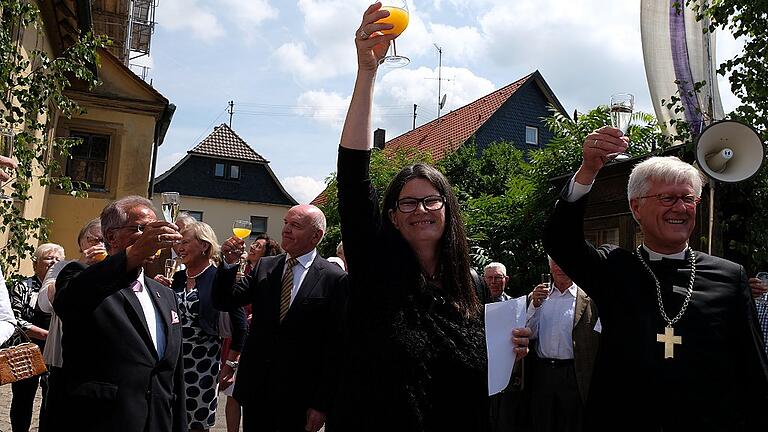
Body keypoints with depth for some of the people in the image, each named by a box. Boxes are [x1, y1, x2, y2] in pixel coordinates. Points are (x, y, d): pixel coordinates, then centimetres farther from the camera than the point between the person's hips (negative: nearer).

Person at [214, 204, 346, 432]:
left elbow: (335, 347, -11)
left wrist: (322, 404, -10)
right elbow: (224, 302, 4)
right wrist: (229, 263, -13)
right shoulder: (264, 266, 4)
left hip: (299, 395, -4)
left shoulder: (334, 279, -11)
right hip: (256, 387, 4)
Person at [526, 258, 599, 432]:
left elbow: (596, 342, -5)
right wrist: (535, 304, -8)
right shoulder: (538, 296, 9)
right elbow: (530, 334, 3)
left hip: (572, 377, -3)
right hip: (541, 374, 3)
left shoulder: (588, 300, 0)